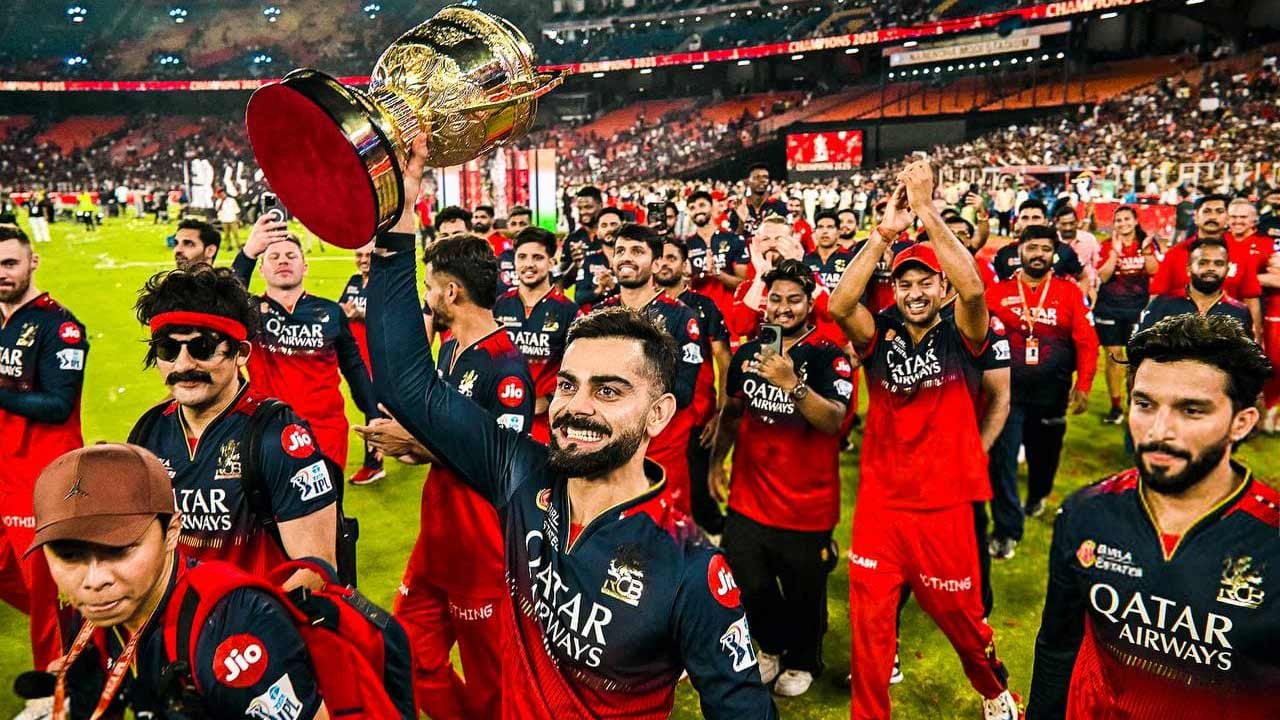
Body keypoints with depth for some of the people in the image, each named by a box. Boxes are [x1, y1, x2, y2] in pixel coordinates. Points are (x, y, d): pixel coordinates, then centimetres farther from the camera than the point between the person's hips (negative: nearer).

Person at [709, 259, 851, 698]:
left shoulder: (828, 357, -10)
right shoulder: (746, 353, 4)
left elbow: (833, 420, -25)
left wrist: (792, 383, -37)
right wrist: (716, 461, 13)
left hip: (807, 505, -4)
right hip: (748, 499, 4)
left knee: (804, 592, 12)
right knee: (748, 587, 13)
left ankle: (802, 661, 40)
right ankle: (773, 645, 43)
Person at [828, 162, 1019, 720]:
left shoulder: (960, 336, -3)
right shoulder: (880, 337, 0)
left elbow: (973, 288, -24)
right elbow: (839, 304, -19)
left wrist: (927, 212, -25)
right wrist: (885, 232, -23)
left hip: (944, 504, -1)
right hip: (879, 501, 1)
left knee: (959, 614, 16)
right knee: (869, 622, 6)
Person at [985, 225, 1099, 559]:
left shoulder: (1070, 293, -1)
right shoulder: (998, 292, -1)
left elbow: (1086, 341, -4)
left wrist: (1083, 385, -11)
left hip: (1051, 395, 1)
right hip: (1007, 393, -1)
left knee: (1044, 454, 20)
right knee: (1002, 461, -5)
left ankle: (1037, 498, 51)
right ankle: (1007, 530, 5)